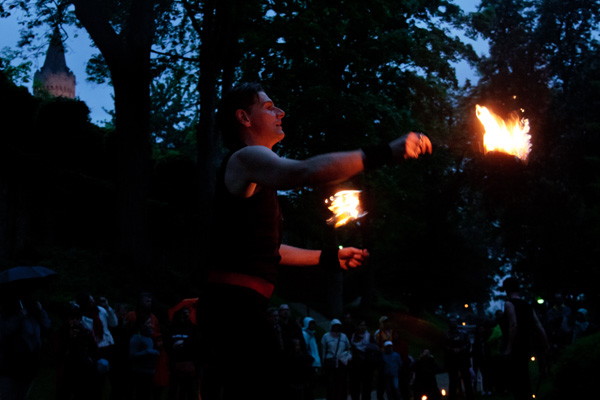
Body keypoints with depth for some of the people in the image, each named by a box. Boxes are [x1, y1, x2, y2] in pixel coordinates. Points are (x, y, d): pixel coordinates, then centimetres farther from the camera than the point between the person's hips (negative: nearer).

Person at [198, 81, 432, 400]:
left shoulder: (252, 167, 26)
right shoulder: (246, 158, -7)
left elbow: (262, 248, 27)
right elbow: (302, 172, -29)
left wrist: (329, 257, 29)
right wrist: (385, 153, -32)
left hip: (234, 307, 11)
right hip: (235, 301, -11)